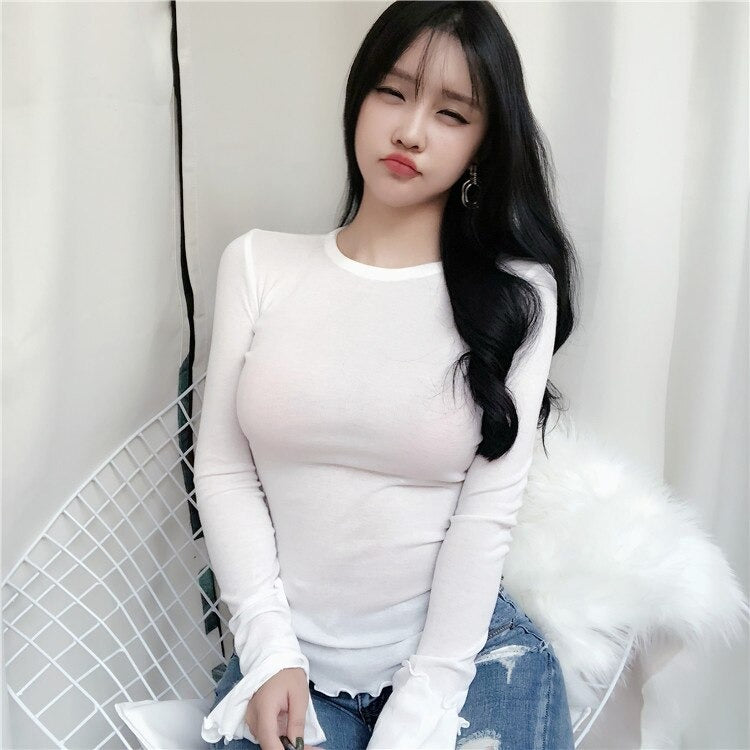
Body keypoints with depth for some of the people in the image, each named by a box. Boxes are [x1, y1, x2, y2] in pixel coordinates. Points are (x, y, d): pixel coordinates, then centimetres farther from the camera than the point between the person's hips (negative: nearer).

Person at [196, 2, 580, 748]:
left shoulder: (516, 294, -5)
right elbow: (223, 469, -1)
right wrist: (270, 650, -9)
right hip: (288, 657, 1)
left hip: (463, 653, 0)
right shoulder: (257, 264, 0)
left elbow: (487, 515, -9)